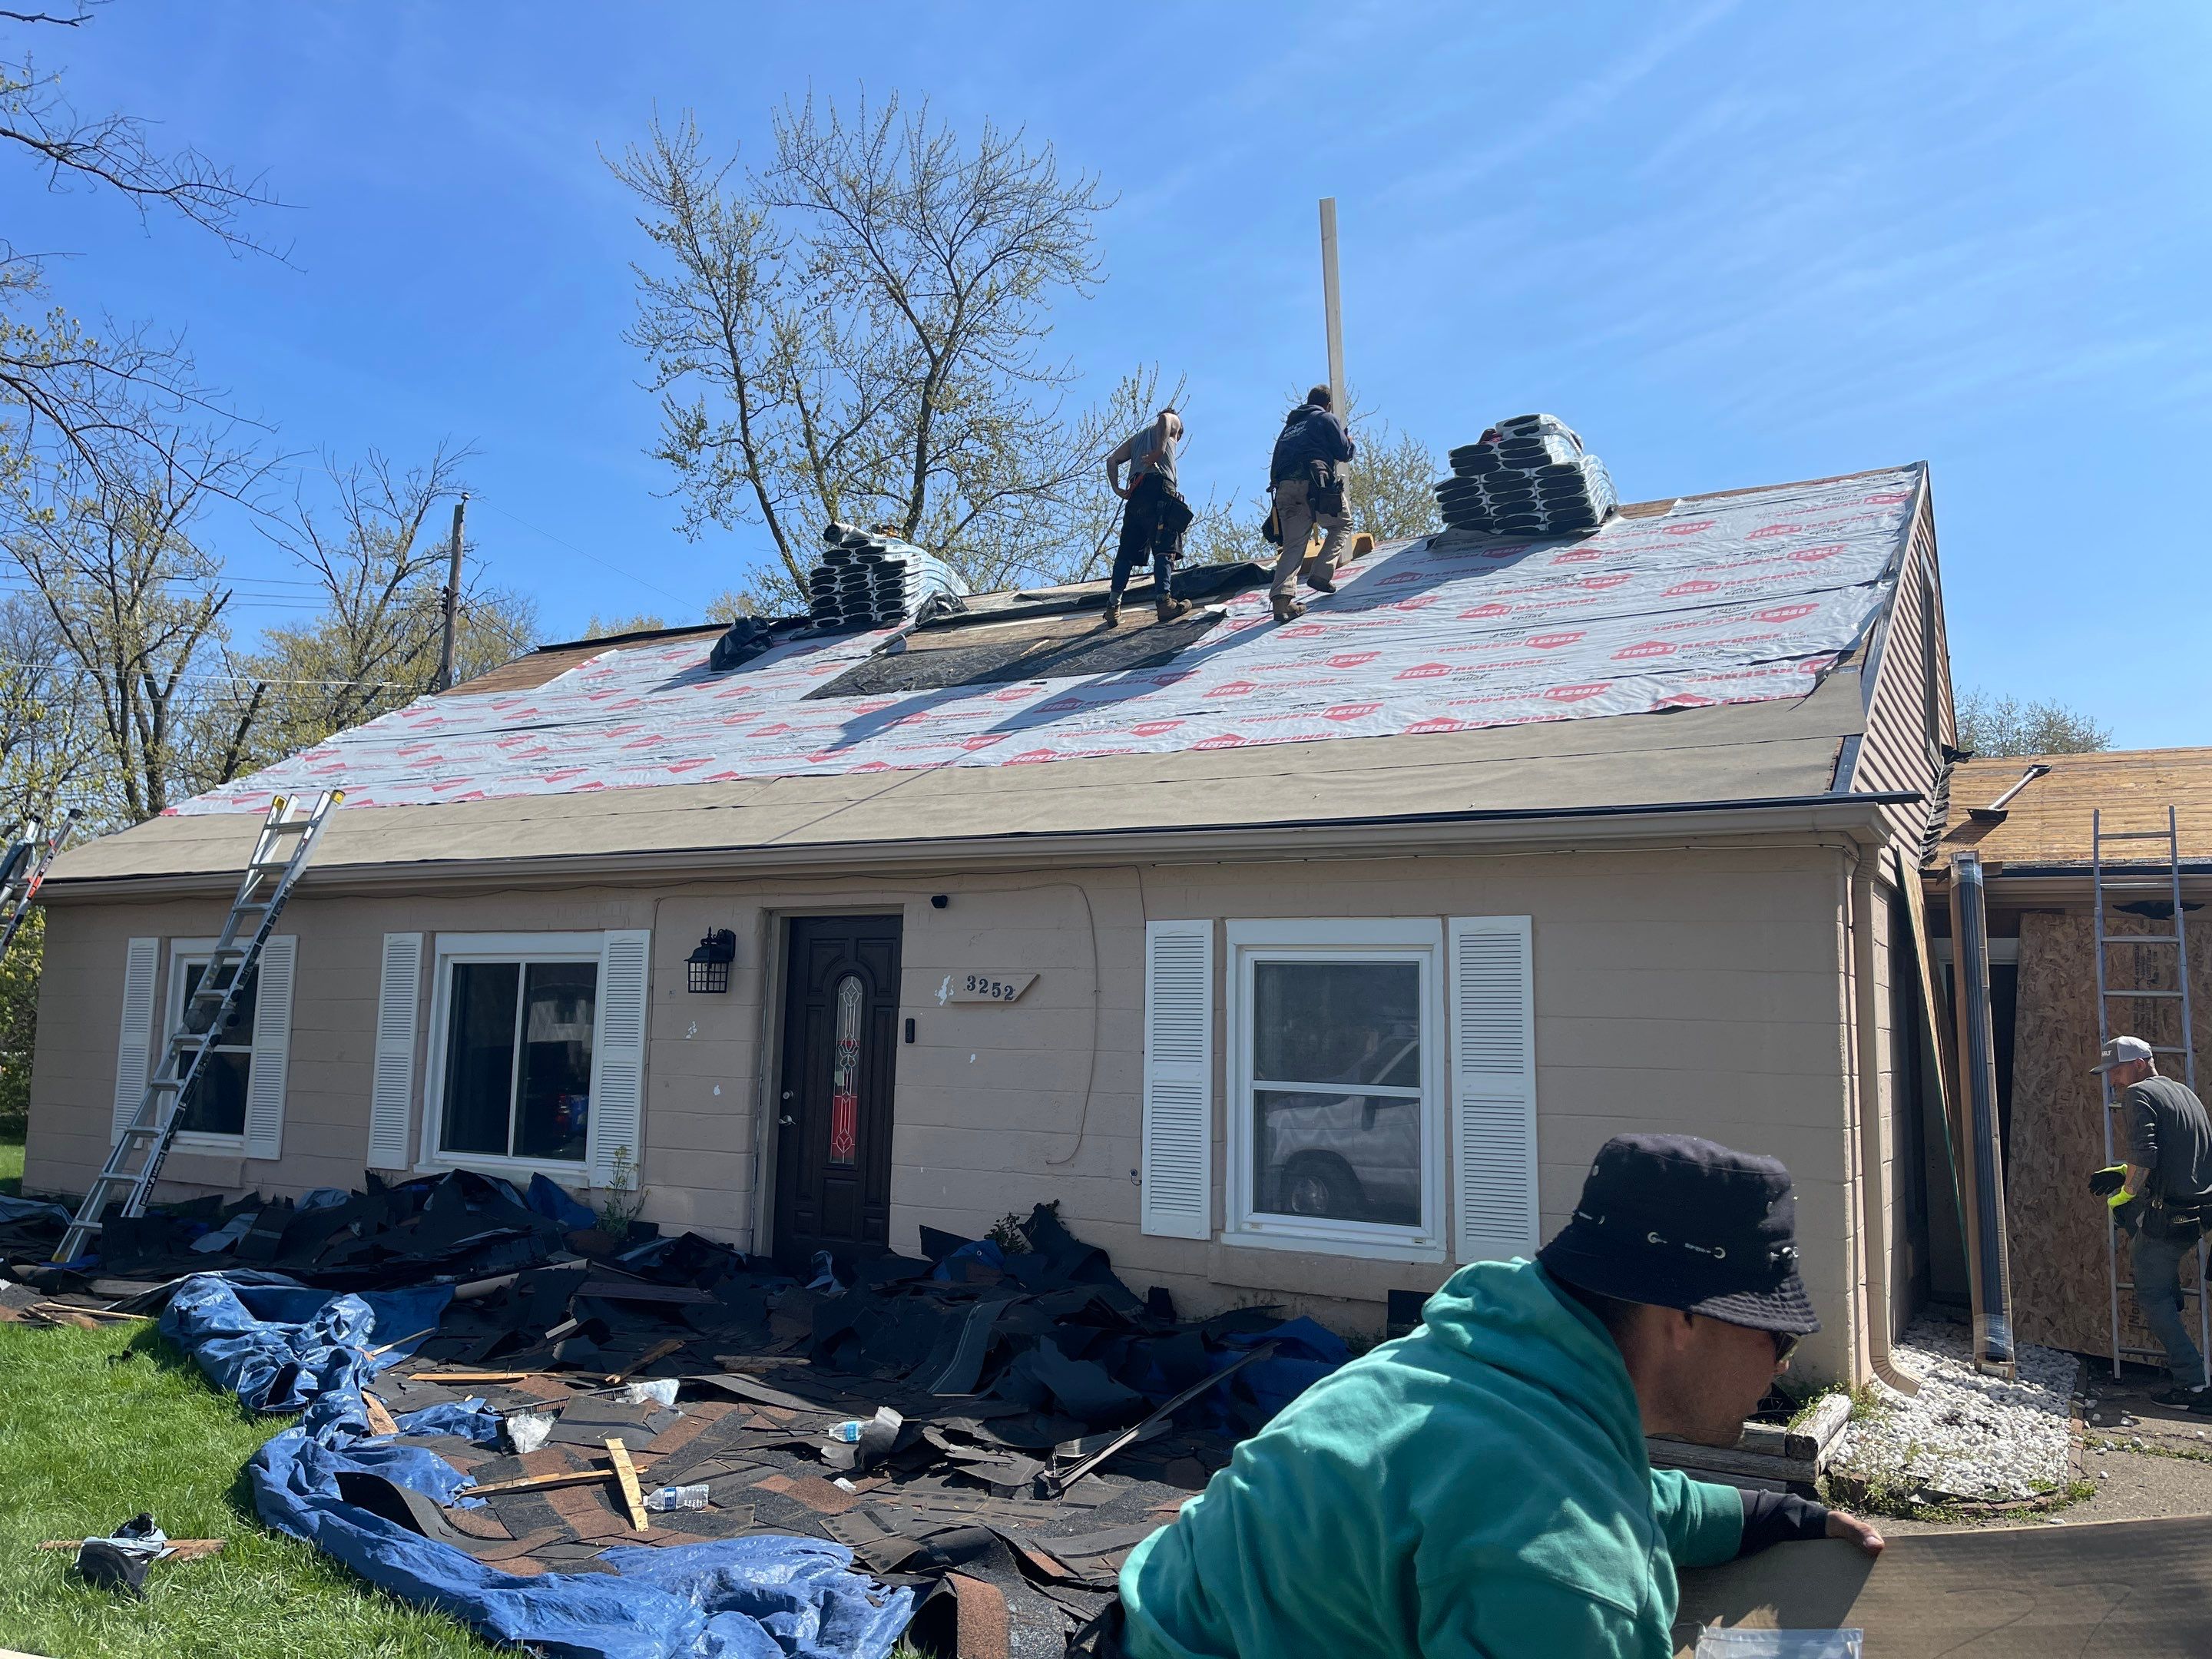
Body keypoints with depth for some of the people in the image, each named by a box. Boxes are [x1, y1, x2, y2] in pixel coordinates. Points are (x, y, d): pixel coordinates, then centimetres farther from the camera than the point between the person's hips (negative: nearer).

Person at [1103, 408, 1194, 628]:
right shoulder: (1173, 421, 20)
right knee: (1165, 548, -13)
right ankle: (1164, 600, -28)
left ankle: (1113, 606, -7)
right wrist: (1160, 450, -13)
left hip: (1136, 493, 5)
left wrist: (1117, 489, 14)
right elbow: (1165, 417, -6)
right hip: (1160, 487, -5)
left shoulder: (1136, 437, 35)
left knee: (1127, 551, 2)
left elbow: (1112, 460, 23)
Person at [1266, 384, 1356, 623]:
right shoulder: (1327, 418, 12)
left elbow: (1277, 462, 29)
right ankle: (1320, 575, 2)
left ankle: (1281, 598, -20)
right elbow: (1344, 453, 9)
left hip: (1285, 488, 5)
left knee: (1293, 545, 1)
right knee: (1342, 524, 18)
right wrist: (1351, 442, 28)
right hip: (1315, 485, -5)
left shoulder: (1289, 426, 31)